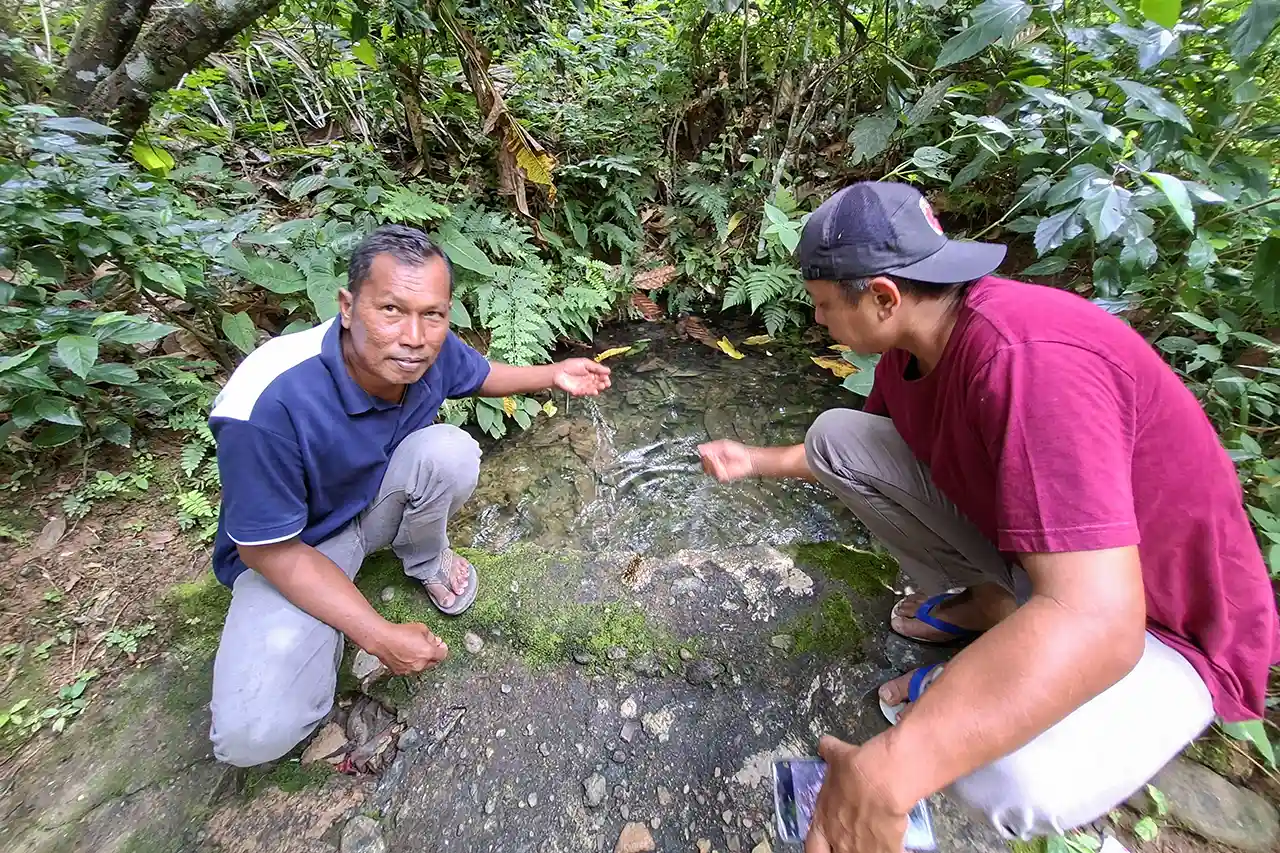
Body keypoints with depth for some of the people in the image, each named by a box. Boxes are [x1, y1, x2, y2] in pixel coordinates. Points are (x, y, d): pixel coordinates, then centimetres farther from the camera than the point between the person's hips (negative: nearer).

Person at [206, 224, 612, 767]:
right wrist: (380, 637, -25)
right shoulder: (267, 405, -38)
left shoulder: (431, 350, -22)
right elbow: (269, 550, -25)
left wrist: (553, 375, -6)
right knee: (253, 737, -21)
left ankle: (426, 561, 3)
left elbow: (479, 375, 5)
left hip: (380, 499, 4)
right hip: (288, 548, -3)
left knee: (452, 451, -27)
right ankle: (329, 631, 12)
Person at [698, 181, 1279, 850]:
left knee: (1017, 779, -36)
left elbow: (1092, 622, -40)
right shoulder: (910, 339, -6)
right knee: (836, 435, -4)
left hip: (1155, 623, -7)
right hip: (1011, 538, 8)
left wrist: (886, 773, -41)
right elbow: (856, 453, 13)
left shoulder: (1026, 357, -34)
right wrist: (757, 461, 13)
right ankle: (986, 605, 9)